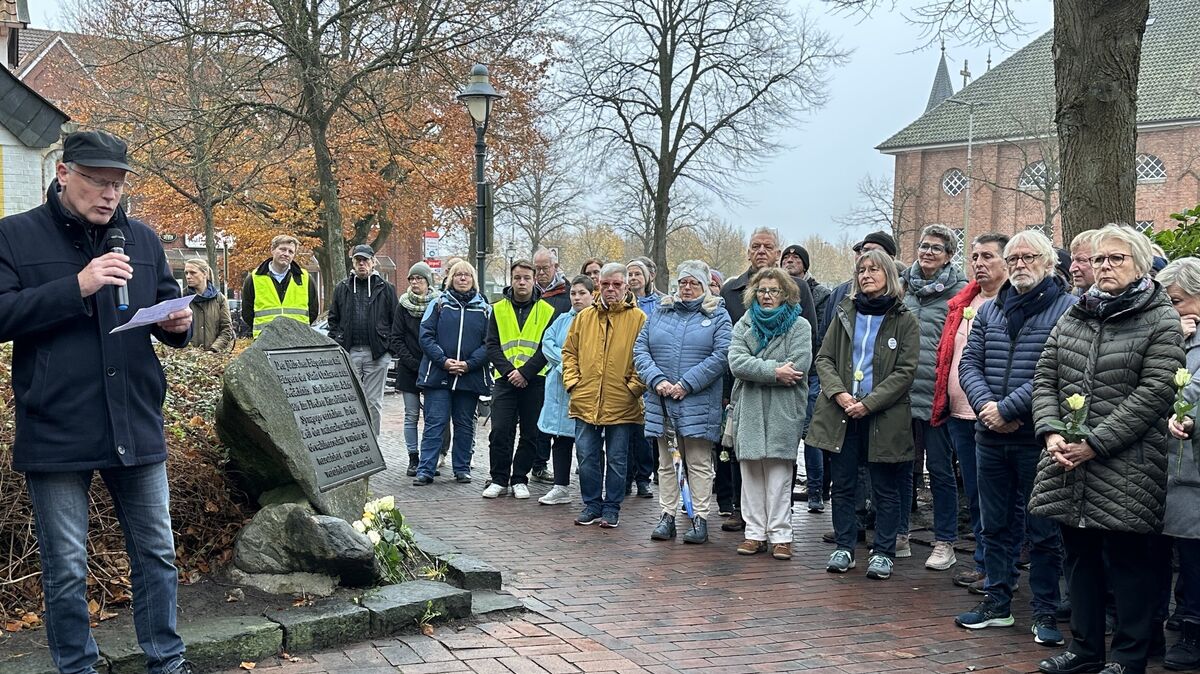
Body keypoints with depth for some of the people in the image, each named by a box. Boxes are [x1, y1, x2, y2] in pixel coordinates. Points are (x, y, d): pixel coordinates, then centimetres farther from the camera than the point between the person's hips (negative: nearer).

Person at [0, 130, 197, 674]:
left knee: (157, 553, 12)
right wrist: (76, 287, -20)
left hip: (137, 425, 4)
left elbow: (168, 309, 18)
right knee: (66, 569, 6)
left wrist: (178, 325, -6)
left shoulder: (142, 239, 10)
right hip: (55, 433, -4)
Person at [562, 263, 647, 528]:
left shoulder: (638, 318, -1)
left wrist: (633, 386, -10)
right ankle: (591, 504, 20)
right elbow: (569, 351, 15)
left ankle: (612, 507, 17)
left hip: (622, 405, -3)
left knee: (617, 460, 6)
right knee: (587, 457, 7)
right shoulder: (584, 317, 9)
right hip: (586, 403, 3)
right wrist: (572, 381, 4)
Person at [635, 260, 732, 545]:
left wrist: (687, 384, -15)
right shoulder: (660, 312, 13)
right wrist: (657, 380, -10)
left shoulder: (717, 315, 3)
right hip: (661, 402, 4)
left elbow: (721, 355, -9)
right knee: (666, 462, 10)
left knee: (699, 463, 0)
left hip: (698, 403, -4)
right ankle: (667, 516, 16)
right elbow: (640, 349, 7)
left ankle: (701, 519, 5)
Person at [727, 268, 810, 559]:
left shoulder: (799, 326, 3)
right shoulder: (744, 325, 13)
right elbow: (736, 362, -4)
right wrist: (773, 371, -14)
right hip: (749, 409, 3)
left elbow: (797, 366, -12)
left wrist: (756, 370, -8)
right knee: (751, 471, 5)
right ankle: (755, 533, 12)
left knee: (779, 473, -4)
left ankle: (780, 535, 2)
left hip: (783, 412, -3)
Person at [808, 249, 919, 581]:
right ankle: (844, 547, 18)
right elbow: (824, 358, 8)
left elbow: (905, 371, -6)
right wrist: (838, 392, -10)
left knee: (885, 488, 4)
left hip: (884, 415, -3)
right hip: (842, 413, 3)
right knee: (843, 485, 8)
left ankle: (883, 553, 13)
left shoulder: (904, 320, -1)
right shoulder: (845, 313, 10)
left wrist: (869, 403, -14)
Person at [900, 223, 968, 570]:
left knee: (940, 470, 2)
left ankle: (945, 543, 11)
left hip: (936, 394, -5)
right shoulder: (904, 285, 12)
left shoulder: (959, 291, -2)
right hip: (901, 391, 5)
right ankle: (899, 535, 23)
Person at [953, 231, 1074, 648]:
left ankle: (1046, 613, 14)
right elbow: (969, 364, 8)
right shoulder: (989, 311, 13)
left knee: (1043, 531, 3)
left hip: (1037, 439, -5)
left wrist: (1007, 409, -18)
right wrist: (985, 405, -11)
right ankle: (997, 603, 25)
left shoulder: (1067, 310, -6)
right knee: (995, 525, 14)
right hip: (990, 438, 5)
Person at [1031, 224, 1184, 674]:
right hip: (1067, 463, 6)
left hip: (1126, 466, -6)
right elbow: (1045, 377, 11)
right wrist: (1050, 431, -6)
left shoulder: (1161, 321, -4)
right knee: (1080, 556, 13)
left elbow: (1154, 392, -13)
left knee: (1126, 560, 1)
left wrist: (1094, 443, -17)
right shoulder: (1073, 316, 13)